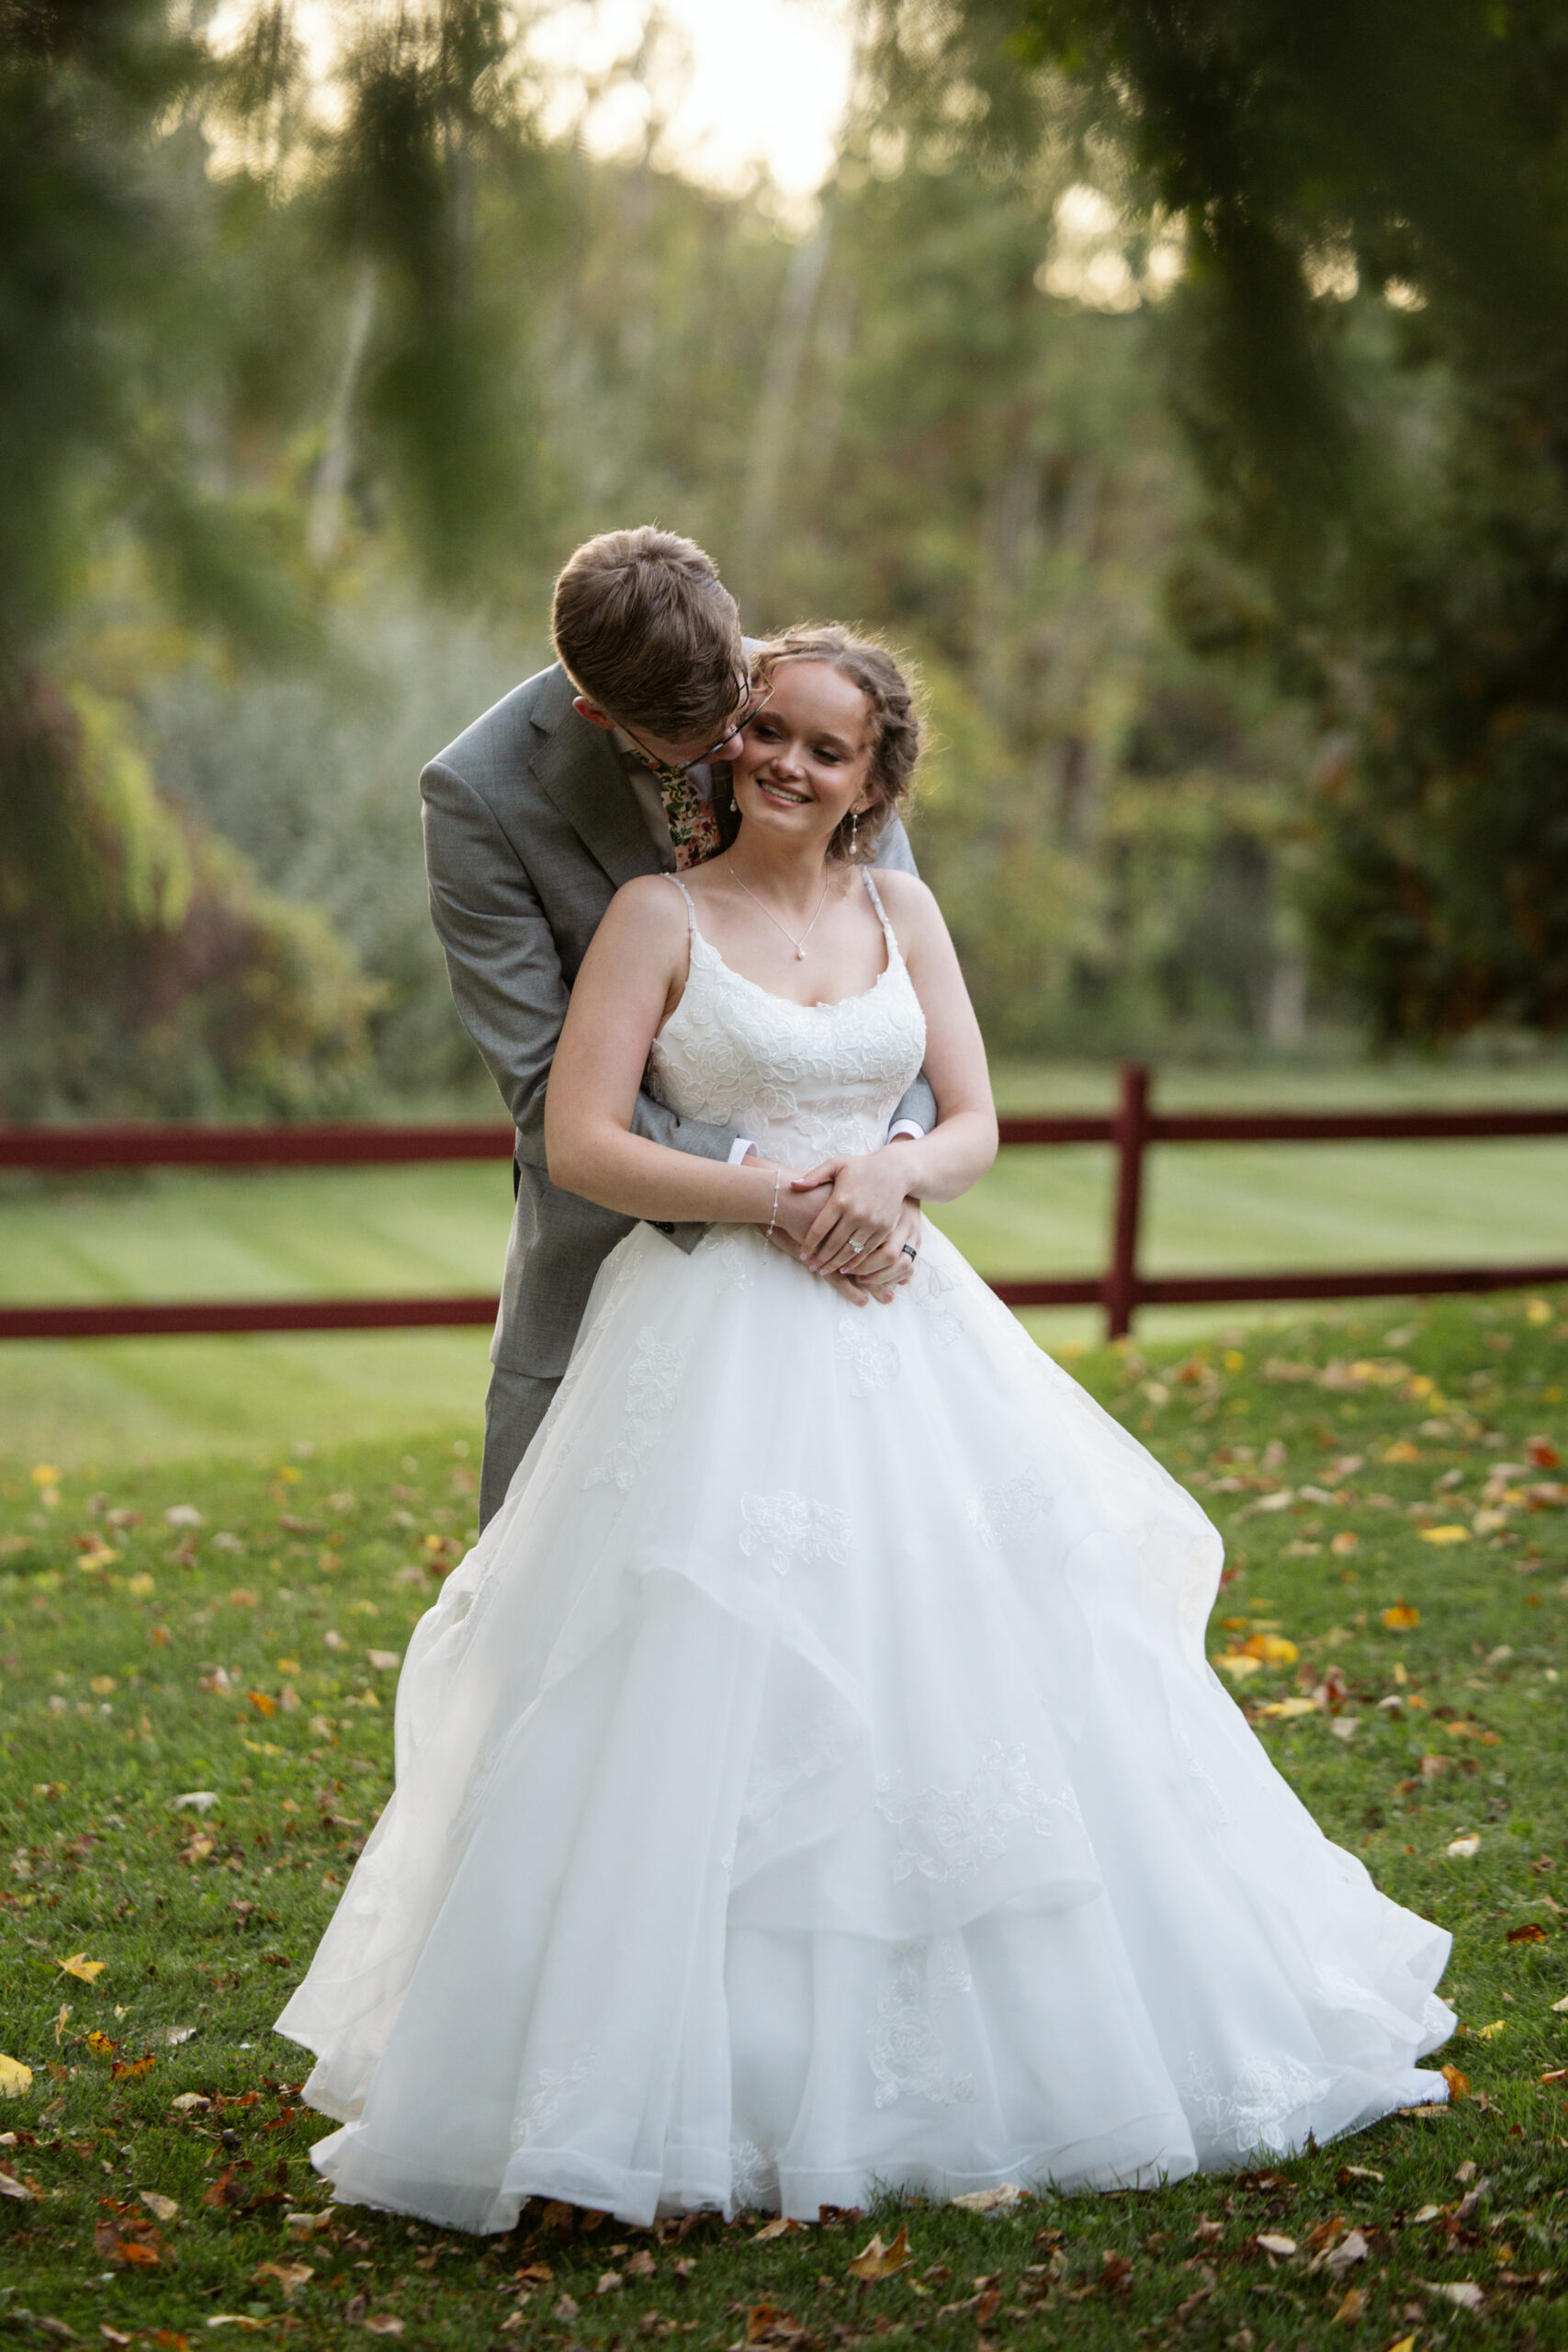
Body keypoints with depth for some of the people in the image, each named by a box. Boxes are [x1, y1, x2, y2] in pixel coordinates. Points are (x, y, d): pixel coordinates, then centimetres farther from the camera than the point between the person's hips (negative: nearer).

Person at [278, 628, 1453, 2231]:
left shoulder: (903, 913, 12)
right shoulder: (661, 915, 0)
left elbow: (975, 1125, 8)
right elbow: (580, 1145, -7)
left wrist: (891, 1171, -14)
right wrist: (765, 1198, -16)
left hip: (903, 1339, 4)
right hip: (716, 1340, -4)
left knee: (963, 1664, 5)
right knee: (707, 1699, -9)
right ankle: (697, 2081, -1)